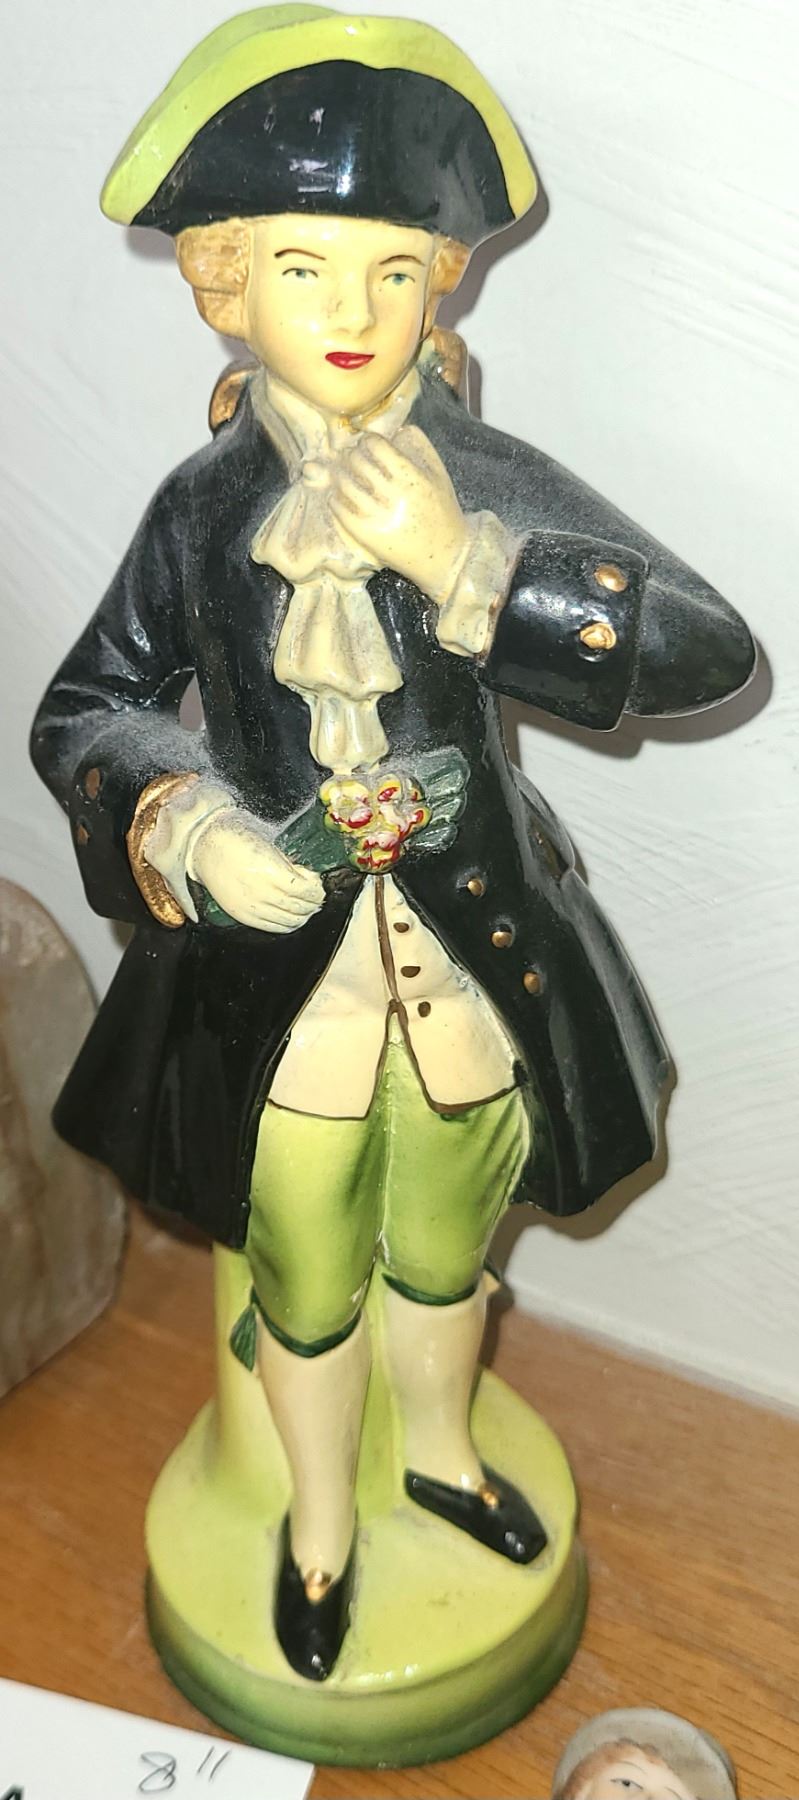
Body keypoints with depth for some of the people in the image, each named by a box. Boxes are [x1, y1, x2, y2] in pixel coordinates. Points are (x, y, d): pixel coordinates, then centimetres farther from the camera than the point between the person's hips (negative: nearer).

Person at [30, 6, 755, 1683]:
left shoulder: (495, 483, -12)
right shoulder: (205, 504, -11)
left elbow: (717, 650, -22)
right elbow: (84, 711, -1)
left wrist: (463, 563, -33)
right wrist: (188, 826, -22)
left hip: (474, 958, 1)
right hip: (280, 966, 0)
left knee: (444, 1256, 26)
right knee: (305, 1288, 21)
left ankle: (442, 1450, 59)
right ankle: (321, 1523, 52)